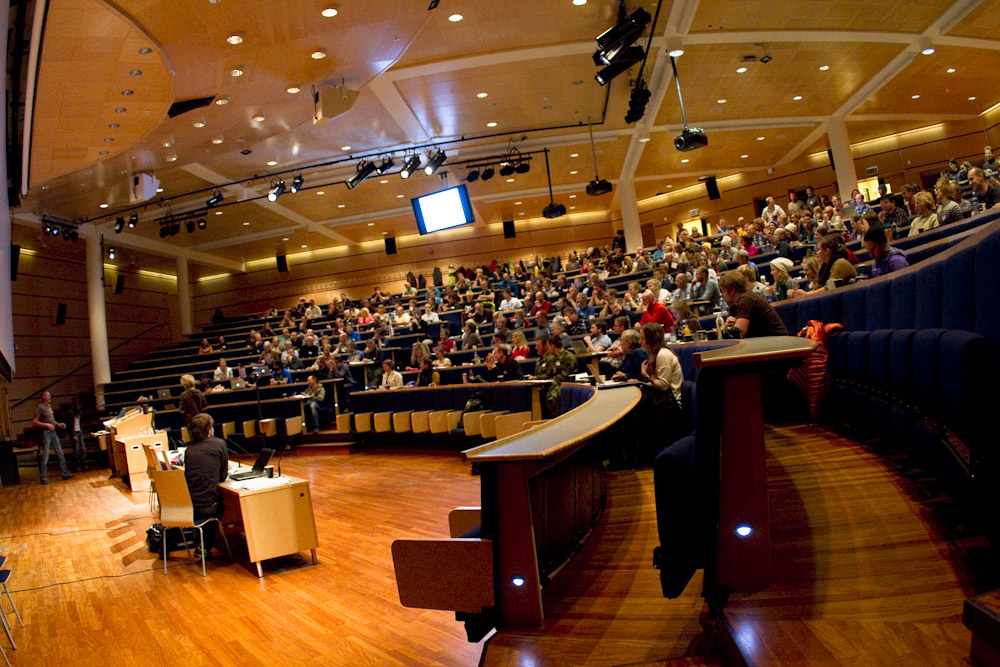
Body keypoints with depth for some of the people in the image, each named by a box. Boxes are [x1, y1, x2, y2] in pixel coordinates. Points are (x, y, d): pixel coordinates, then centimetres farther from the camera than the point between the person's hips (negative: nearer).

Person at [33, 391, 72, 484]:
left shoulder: (49, 406, 16)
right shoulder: (40, 407, -8)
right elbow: (35, 422, -13)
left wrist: (58, 424, 10)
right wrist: (46, 425, -23)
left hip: (53, 432, 8)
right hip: (46, 432, -8)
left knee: (60, 454, 9)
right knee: (45, 457, -4)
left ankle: (65, 474, 14)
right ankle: (43, 478, 3)